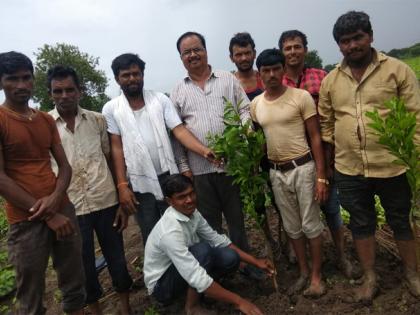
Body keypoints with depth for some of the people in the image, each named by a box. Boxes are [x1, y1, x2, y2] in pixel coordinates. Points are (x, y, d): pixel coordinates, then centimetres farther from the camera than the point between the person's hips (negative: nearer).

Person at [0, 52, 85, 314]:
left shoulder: (47, 120, 11)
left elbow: (65, 166, 8)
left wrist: (56, 197, -13)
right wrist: (48, 215, -13)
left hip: (63, 211, 5)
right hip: (26, 220, -5)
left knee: (75, 285, 14)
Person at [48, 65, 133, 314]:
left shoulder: (98, 120, 3)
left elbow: (112, 161, 6)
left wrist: (123, 202, 3)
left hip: (106, 203, 1)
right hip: (69, 210, -1)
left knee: (117, 259, 13)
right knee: (84, 266, 15)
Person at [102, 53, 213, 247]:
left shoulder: (160, 99, 1)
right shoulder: (111, 109, 0)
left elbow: (179, 130, -7)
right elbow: (116, 147, -2)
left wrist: (204, 150, -23)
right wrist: (122, 186, -8)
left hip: (168, 177, 1)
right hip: (139, 183, 0)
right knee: (151, 236, 13)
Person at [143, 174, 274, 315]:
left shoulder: (192, 213, -9)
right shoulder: (170, 231, -34)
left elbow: (217, 240, 1)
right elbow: (196, 277, -36)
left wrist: (255, 261, -3)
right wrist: (237, 301, -31)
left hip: (185, 270, 7)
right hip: (162, 284, -7)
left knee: (230, 257, -11)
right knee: (203, 250, -31)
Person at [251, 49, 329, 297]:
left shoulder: (301, 97, -8)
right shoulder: (256, 104, 4)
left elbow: (315, 138, -8)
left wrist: (321, 177, -12)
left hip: (303, 167, -4)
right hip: (276, 172, 4)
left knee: (310, 224, 5)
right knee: (292, 227, 15)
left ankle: (317, 275, 23)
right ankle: (304, 272, 32)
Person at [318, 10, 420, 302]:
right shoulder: (330, 80, 4)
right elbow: (326, 125, 9)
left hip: (392, 167, -2)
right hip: (349, 171, 2)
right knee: (361, 224, 15)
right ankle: (370, 279, 33)